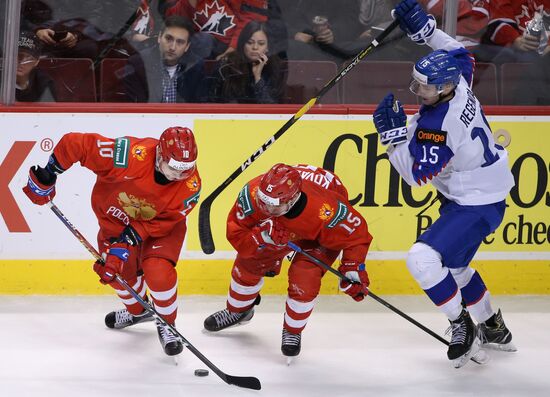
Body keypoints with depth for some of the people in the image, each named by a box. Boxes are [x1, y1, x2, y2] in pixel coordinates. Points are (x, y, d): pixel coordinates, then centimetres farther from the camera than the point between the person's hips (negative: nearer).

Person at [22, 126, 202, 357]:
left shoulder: (190, 186, -33)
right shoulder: (130, 156, -41)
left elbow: (158, 225, -25)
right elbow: (73, 144, -35)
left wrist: (124, 245, -31)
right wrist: (46, 176, -27)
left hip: (162, 224, -1)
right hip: (117, 216, 1)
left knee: (158, 272, -22)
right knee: (120, 272, 3)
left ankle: (166, 324, 6)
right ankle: (138, 311, 38)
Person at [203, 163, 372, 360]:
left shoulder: (325, 212, -46)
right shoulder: (253, 193, -39)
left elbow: (356, 232, -28)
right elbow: (235, 232, -29)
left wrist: (353, 270, -32)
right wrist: (262, 238, -48)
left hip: (322, 233, -3)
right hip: (279, 226, 4)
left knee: (305, 278, -18)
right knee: (248, 263, 5)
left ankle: (293, 332, 11)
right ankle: (237, 311, 38)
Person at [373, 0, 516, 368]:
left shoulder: (438, 124, -32)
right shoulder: (457, 83, -8)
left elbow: (416, 173, -25)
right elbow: (460, 54, 15)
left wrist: (393, 133, -27)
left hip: (477, 205, -11)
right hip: (482, 190, 11)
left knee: (423, 258, -22)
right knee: (453, 264, 25)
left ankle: (463, 326, -6)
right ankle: (494, 329, 40)